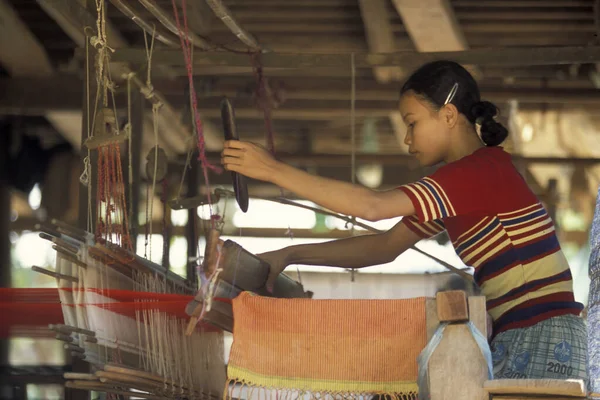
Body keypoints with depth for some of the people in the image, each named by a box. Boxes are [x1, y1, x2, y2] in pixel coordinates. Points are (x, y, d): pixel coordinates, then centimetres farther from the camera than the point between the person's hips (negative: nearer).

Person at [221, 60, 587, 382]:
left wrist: (275, 171, -19)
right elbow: (386, 246, 17)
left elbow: (372, 205, -22)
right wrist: (289, 256, 9)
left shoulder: (481, 170, -13)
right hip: (518, 342, 9)